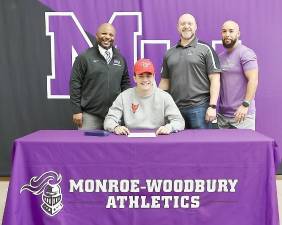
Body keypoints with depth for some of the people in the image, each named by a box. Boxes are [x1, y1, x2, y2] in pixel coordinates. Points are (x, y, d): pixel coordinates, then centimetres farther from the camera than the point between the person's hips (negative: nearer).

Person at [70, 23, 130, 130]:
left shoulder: (120, 59, 12)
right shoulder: (84, 57, -1)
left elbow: (125, 83, 18)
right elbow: (75, 84, -3)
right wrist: (76, 111, -7)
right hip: (90, 115, -3)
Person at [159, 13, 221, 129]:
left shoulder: (205, 49, 1)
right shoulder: (169, 53, 13)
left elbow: (215, 79, -4)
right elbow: (165, 81, 16)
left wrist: (212, 106, -12)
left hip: (199, 107, -4)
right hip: (175, 108, 4)